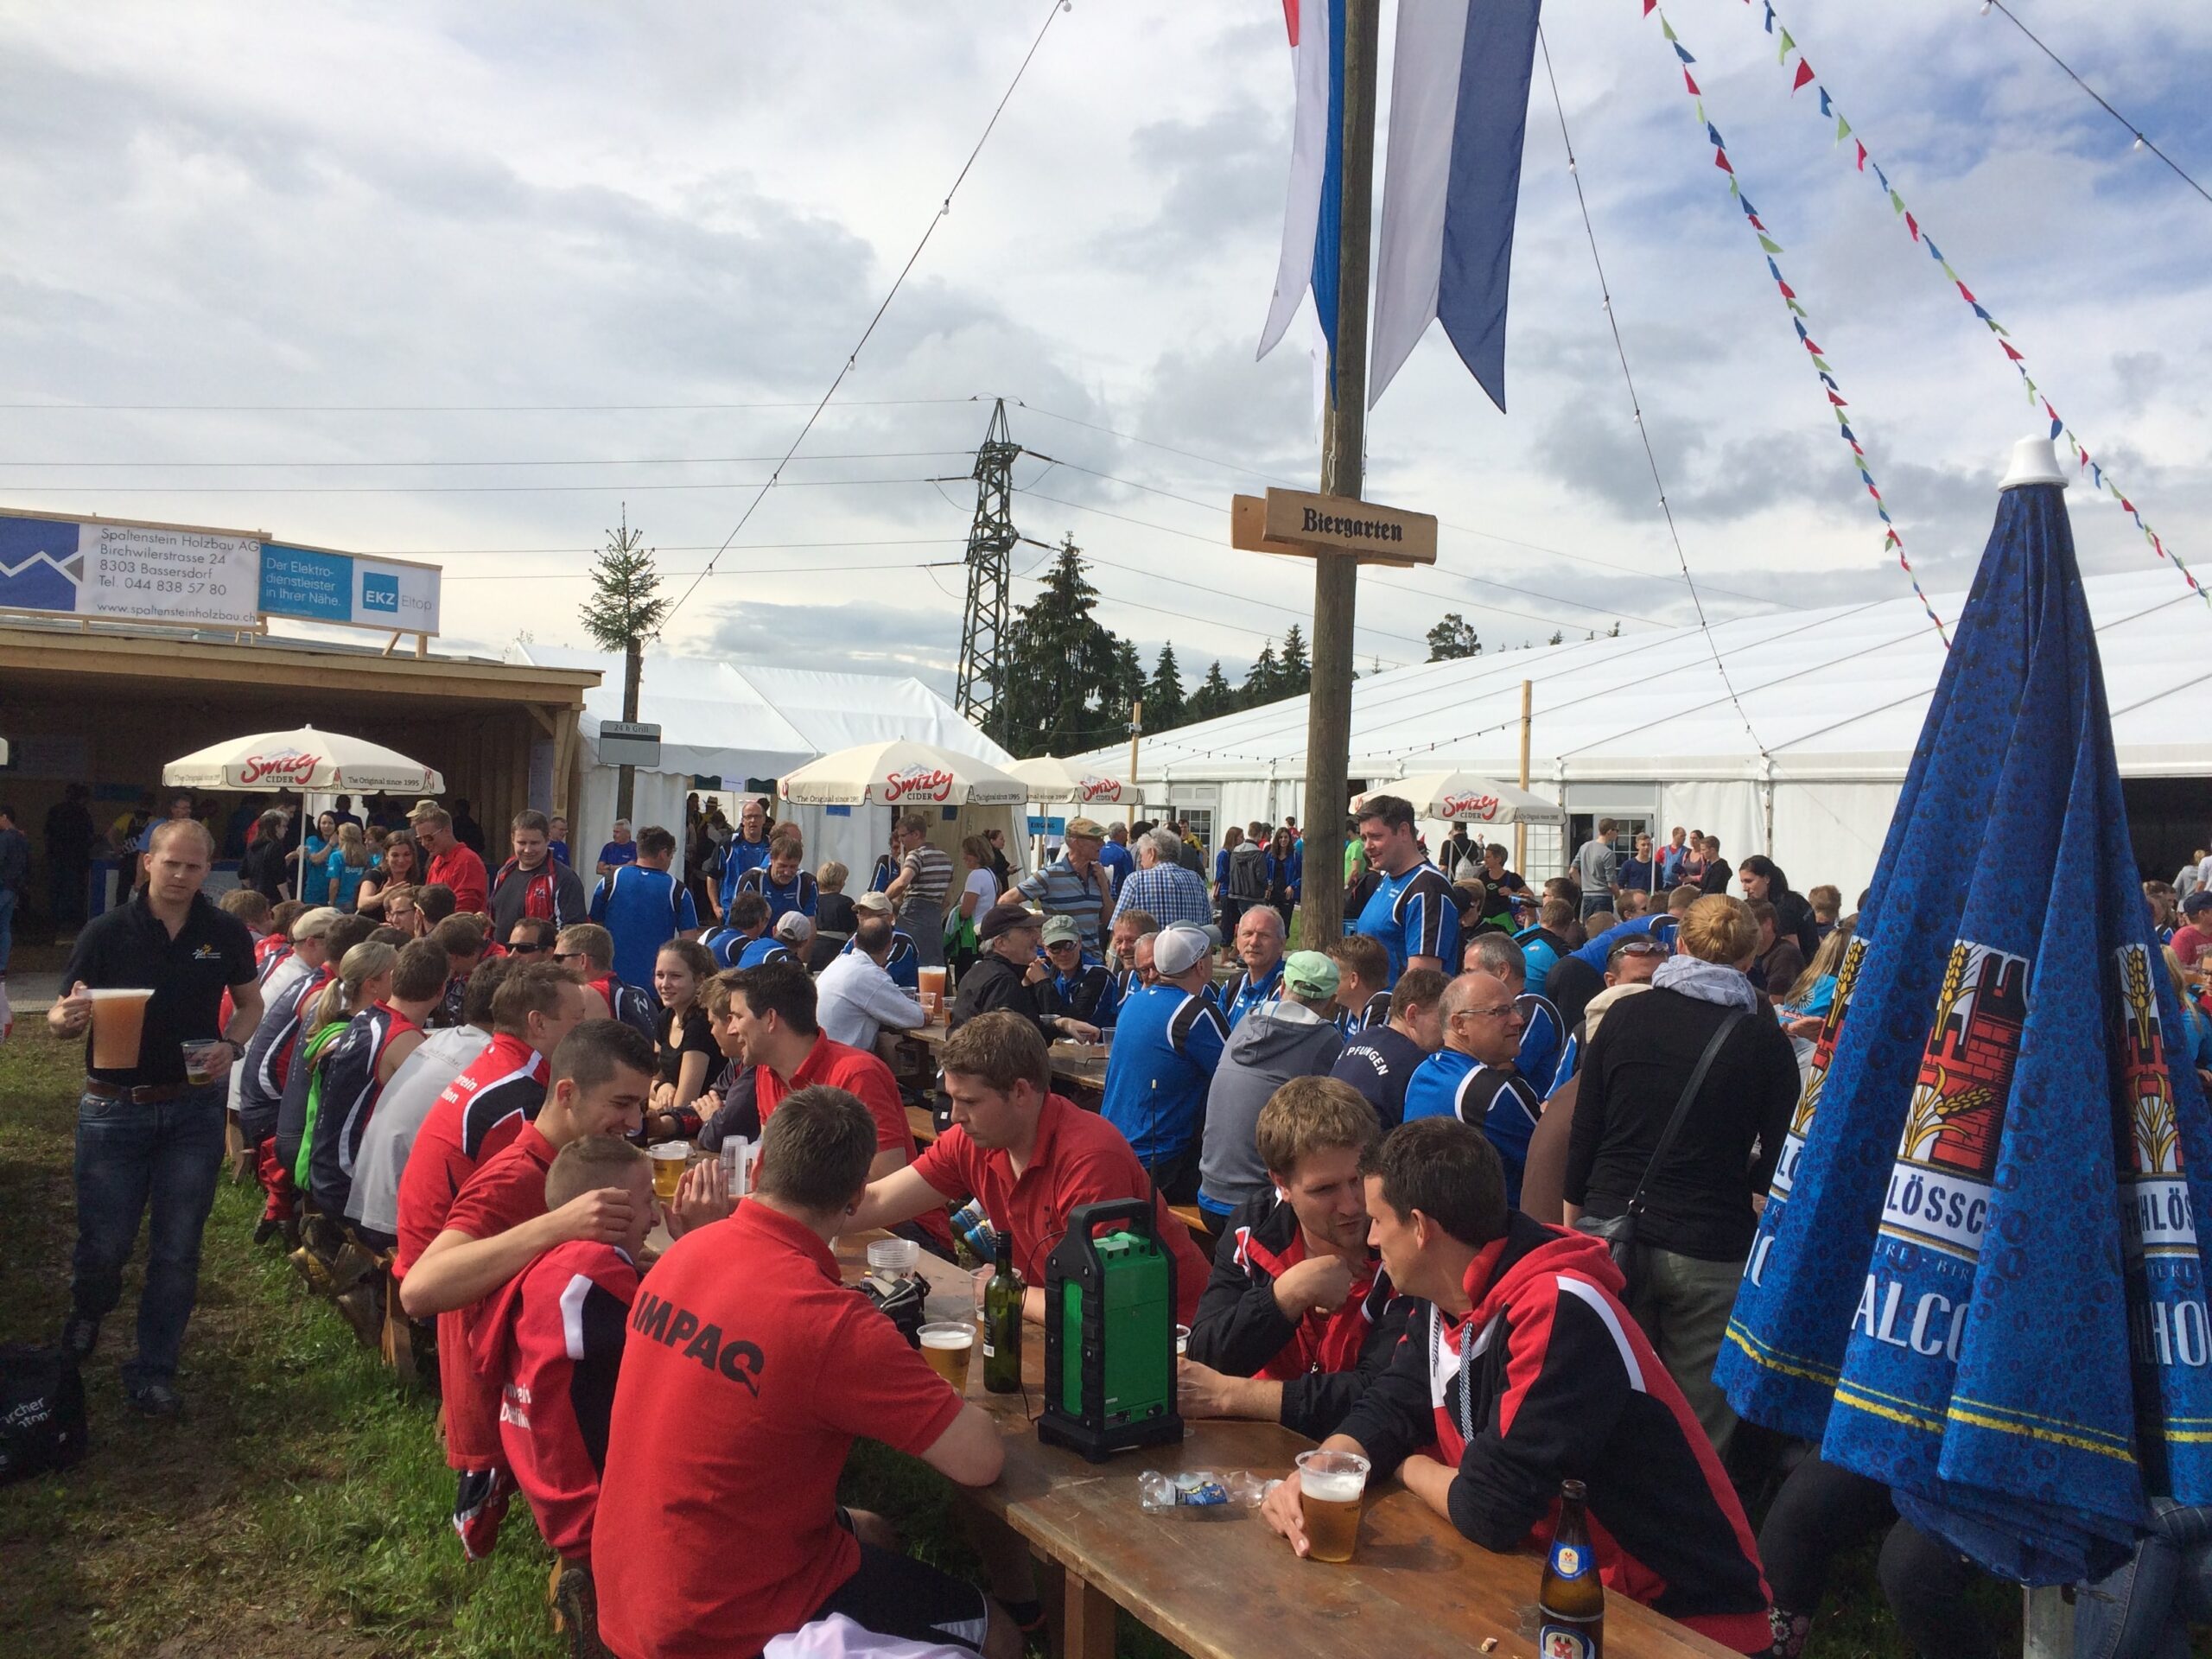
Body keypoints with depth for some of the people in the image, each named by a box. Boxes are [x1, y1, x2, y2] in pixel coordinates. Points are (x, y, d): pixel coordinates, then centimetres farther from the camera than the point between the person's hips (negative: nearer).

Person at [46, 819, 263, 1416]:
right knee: (105, 1243, 7)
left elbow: (250, 1003, 11)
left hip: (194, 1109, 1)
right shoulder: (107, 932, -8)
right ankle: (87, 1312, 43)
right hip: (114, 1110, -1)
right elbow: (60, 1020, -3)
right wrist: (68, 1017, -27)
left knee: (177, 1249, 5)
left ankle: (153, 1371, 20)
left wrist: (230, 1044, -9)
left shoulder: (226, 933, -2)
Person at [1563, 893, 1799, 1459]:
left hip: (1612, 1238, 2)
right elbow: (1779, 1164, -1)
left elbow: (1584, 1132, 4)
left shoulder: (1624, 1017, 2)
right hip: (1711, 1252, -2)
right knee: (1702, 1431, 7)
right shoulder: (1766, 1042, -4)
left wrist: (1578, 1211, 14)